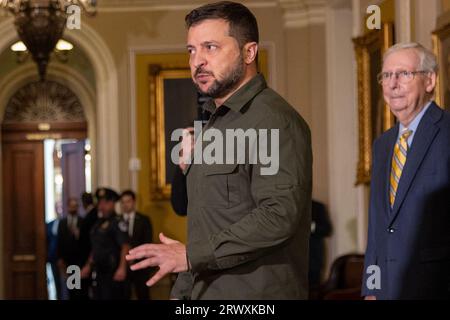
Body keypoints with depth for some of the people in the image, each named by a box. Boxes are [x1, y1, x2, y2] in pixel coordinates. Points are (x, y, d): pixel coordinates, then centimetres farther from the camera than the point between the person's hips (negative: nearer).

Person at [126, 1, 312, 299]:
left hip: (257, 294, -8)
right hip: (208, 293, 8)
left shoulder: (275, 121, -14)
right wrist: (181, 292, 15)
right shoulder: (215, 124, 17)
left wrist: (191, 255, -20)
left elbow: (279, 215, -25)